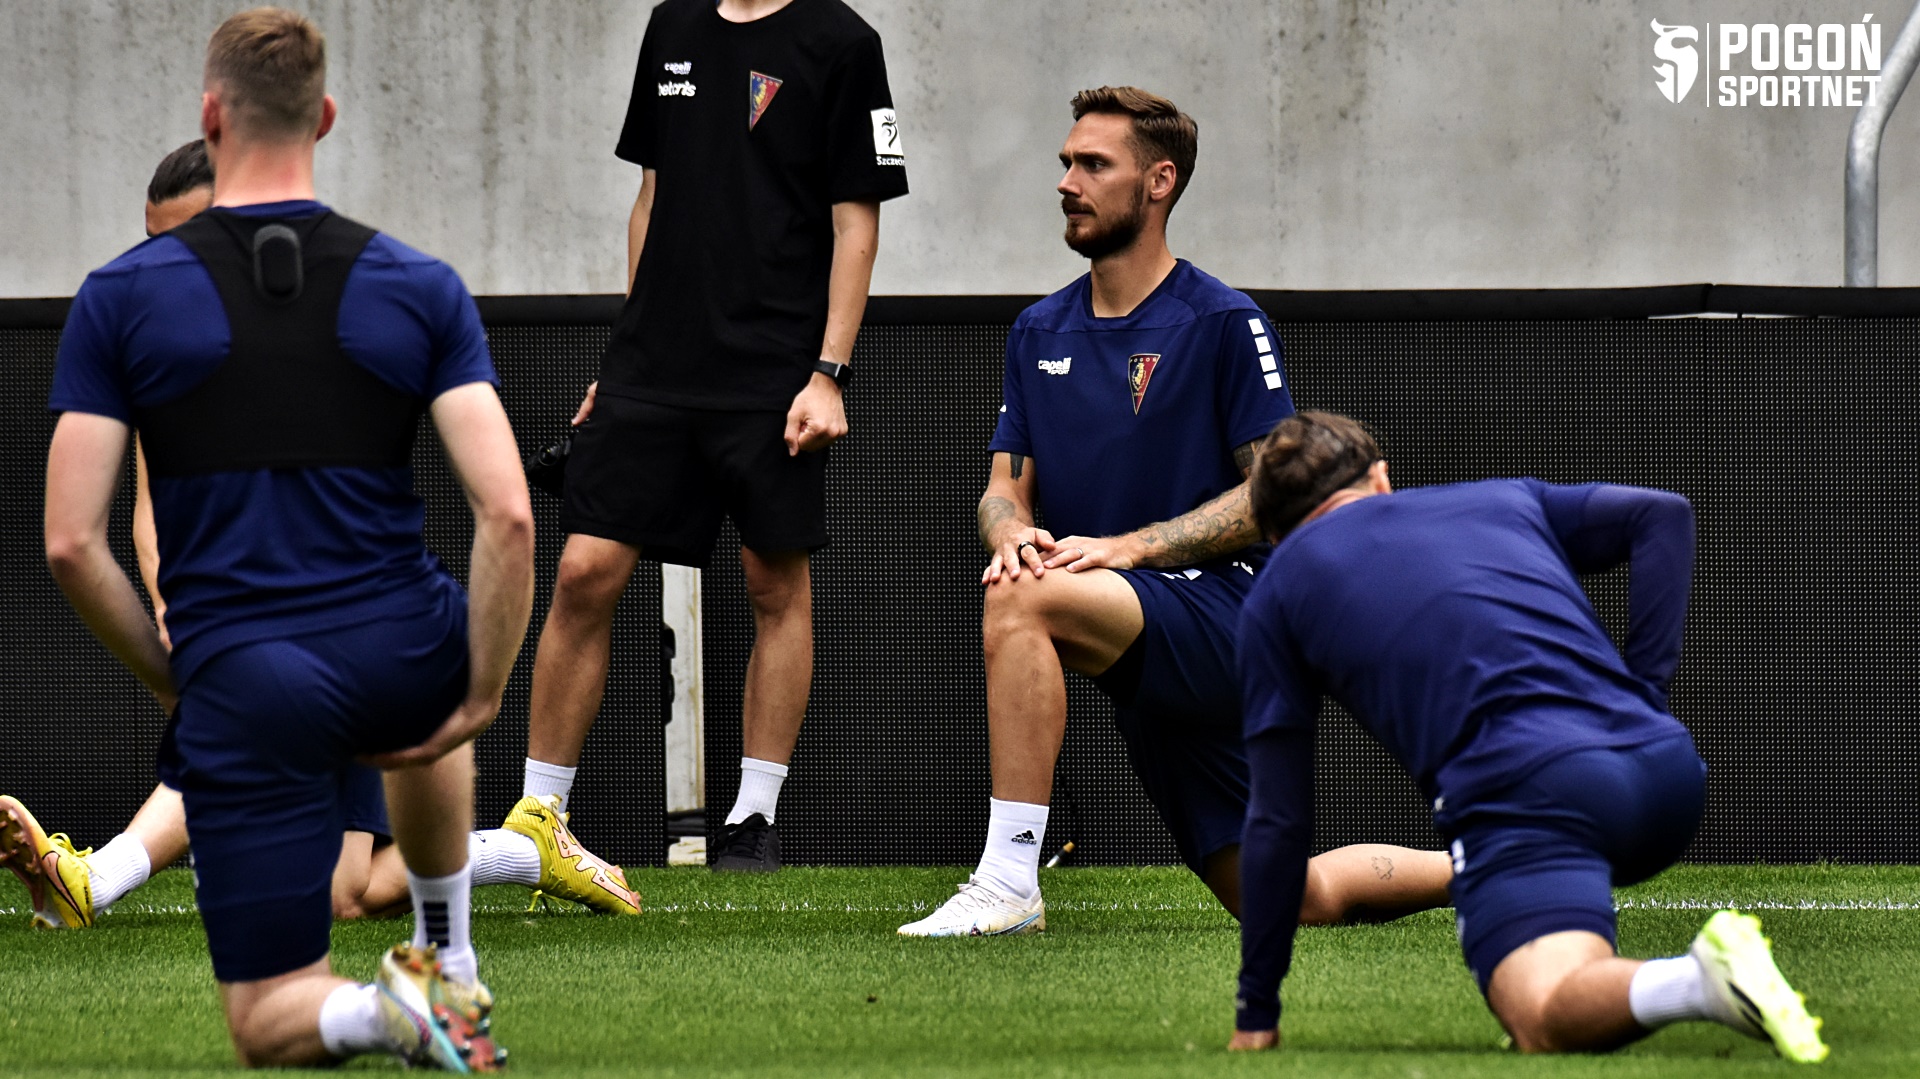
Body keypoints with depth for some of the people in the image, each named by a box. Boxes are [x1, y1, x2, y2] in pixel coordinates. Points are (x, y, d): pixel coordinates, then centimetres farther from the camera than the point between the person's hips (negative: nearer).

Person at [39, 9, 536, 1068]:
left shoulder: (121, 297, -3)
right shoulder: (421, 288, 0)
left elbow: (71, 543, -7)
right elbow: (508, 516, -9)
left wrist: (167, 676, 9)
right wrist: (480, 698, 3)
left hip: (243, 690, -3)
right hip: (400, 660, 3)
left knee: (267, 1023, 8)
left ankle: (375, 1012, -24)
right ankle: (450, 968, 42)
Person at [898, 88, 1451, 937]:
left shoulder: (1225, 324, -6)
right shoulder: (1041, 333, 14)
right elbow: (1005, 487, 13)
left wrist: (1126, 547, -20)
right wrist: (1012, 531, -12)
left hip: (1221, 608, -7)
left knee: (1024, 603, -32)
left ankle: (1009, 880, -32)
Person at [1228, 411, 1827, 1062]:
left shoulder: (1275, 597, 22)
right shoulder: (1501, 499, 31)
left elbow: (1279, 820, 21)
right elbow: (1663, 515, 18)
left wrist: (1257, 1012, 26)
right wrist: (1645, 686, 15)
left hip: (1523, 787, -5)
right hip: (1665, 768, 5)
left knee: (1546, 1021, -21)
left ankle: (1698, 983, -49)